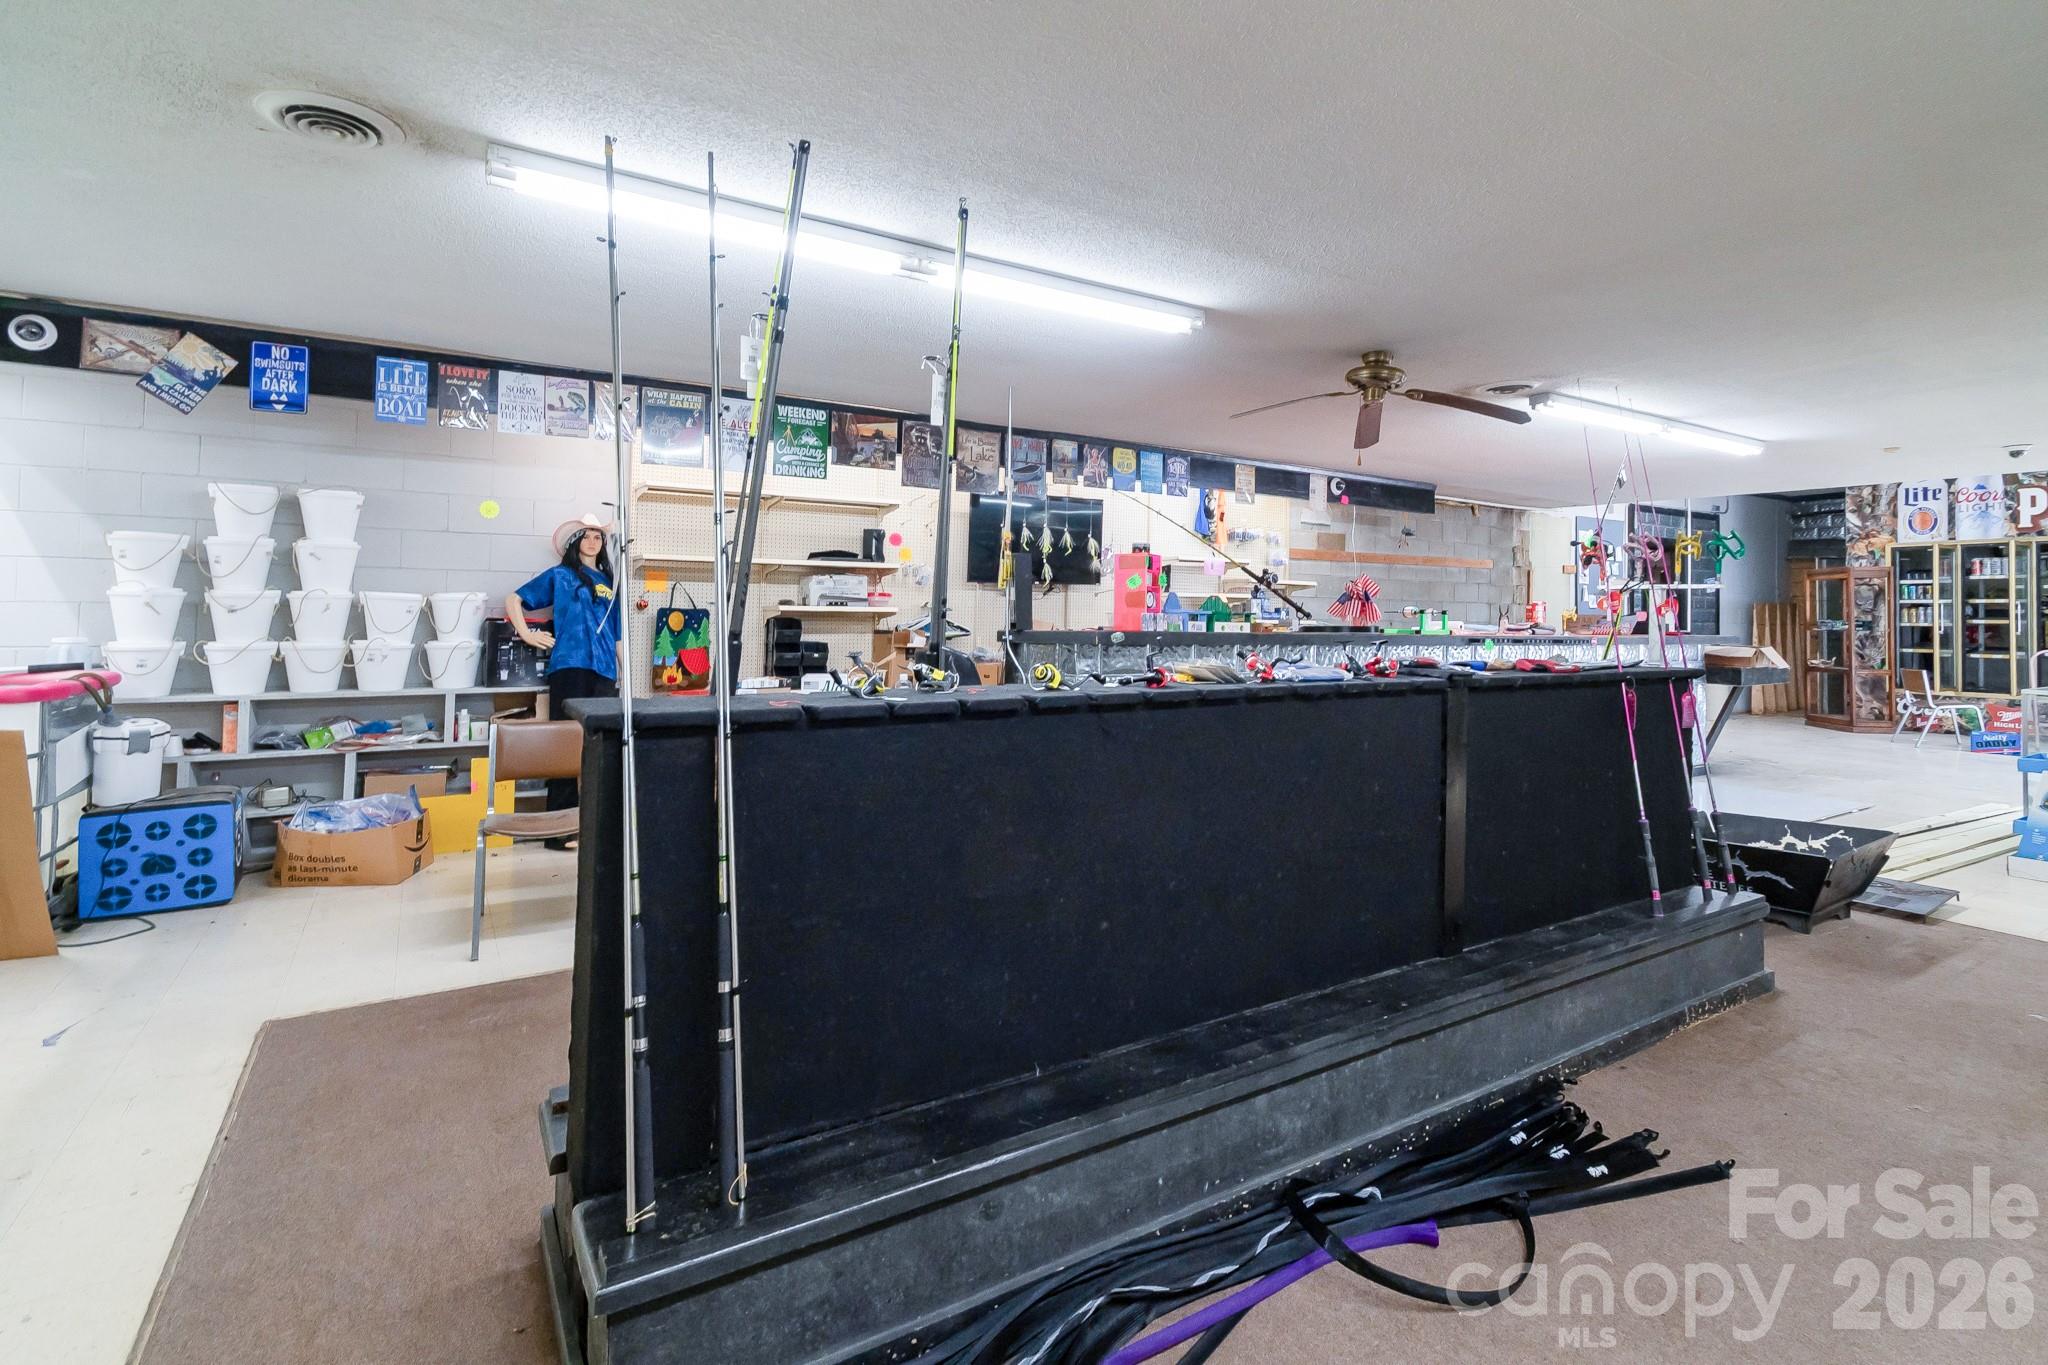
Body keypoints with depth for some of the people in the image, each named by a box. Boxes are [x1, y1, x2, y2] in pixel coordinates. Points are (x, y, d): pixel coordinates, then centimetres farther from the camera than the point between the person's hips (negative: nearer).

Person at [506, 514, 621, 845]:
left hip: (604, 670, 4)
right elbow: (513, 600, 11)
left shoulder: (610, 582, 21)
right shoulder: (559, 575, 10)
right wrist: (527, 635, -1)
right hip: (570, 666, -4)